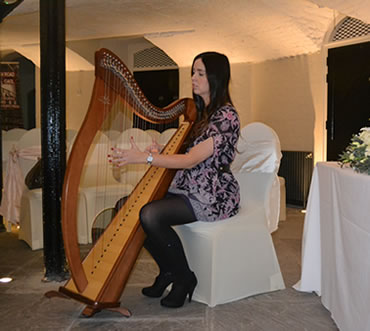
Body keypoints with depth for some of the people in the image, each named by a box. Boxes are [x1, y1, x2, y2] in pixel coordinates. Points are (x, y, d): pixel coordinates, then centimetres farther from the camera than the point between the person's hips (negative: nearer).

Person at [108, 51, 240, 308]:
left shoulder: (226, 116, -16)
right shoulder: (199, 111, 13)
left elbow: (191, 160, -23)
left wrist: (143, 157, -26)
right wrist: (159, 153, -5)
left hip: (213, 196, -9)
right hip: (187, 189, 9)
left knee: (151, 215, -26)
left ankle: (184, 278, -4)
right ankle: (168, 272, 9)